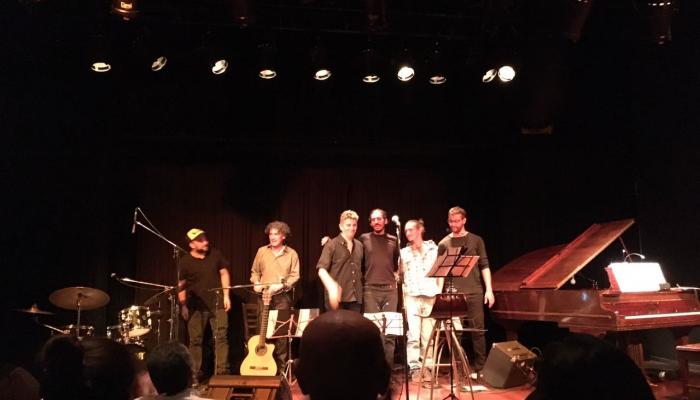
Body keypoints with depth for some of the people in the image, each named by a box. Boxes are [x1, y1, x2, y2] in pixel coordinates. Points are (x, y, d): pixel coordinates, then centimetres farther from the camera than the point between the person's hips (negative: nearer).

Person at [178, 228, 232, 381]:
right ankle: (196, 374, 17)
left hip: (217, 303, 1)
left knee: (221, 337, -2)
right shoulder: (185, 261, -5)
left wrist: (226, 296, 0)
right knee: (195, 340, 6)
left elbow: (224, 273, 6)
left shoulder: (215, 254, 0)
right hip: (196, 306, -1)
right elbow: (181, 285, 0)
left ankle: (222, 371, 4)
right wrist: (183, 306, -4)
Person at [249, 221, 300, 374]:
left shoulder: (291, 254, 2)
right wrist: (256, 283, -3)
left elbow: (295, 276, -3)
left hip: (282, 297, -2)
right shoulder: (262, 251, 10)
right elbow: (255, 271, 16)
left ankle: (282, 368, 8)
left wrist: (280, 285, -16)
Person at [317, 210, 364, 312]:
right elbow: (321, 270, -12)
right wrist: (331, 287, -28)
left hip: (355, 298, 5)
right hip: (336, 297, -5)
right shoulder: (332, 245, -4)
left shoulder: (359, 245, 13)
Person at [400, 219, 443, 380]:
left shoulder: (434, 249, 10)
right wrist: (402, 298, 1)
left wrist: (439, 293, -1)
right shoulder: (404, 253, 13)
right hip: (411, 297, 0)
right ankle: (415, 368, -7)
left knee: (428, 336, 0)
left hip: (431, 297, 0)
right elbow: (400, 276, 11)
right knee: (413, 335, -8)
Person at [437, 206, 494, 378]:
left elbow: (484, 266, 4)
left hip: (474, 292, 0)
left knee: (478, 330, 3)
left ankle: (480, 368, 14)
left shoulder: (476, 240, 6)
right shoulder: (444, 244, 7)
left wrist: (489, 289, -5)